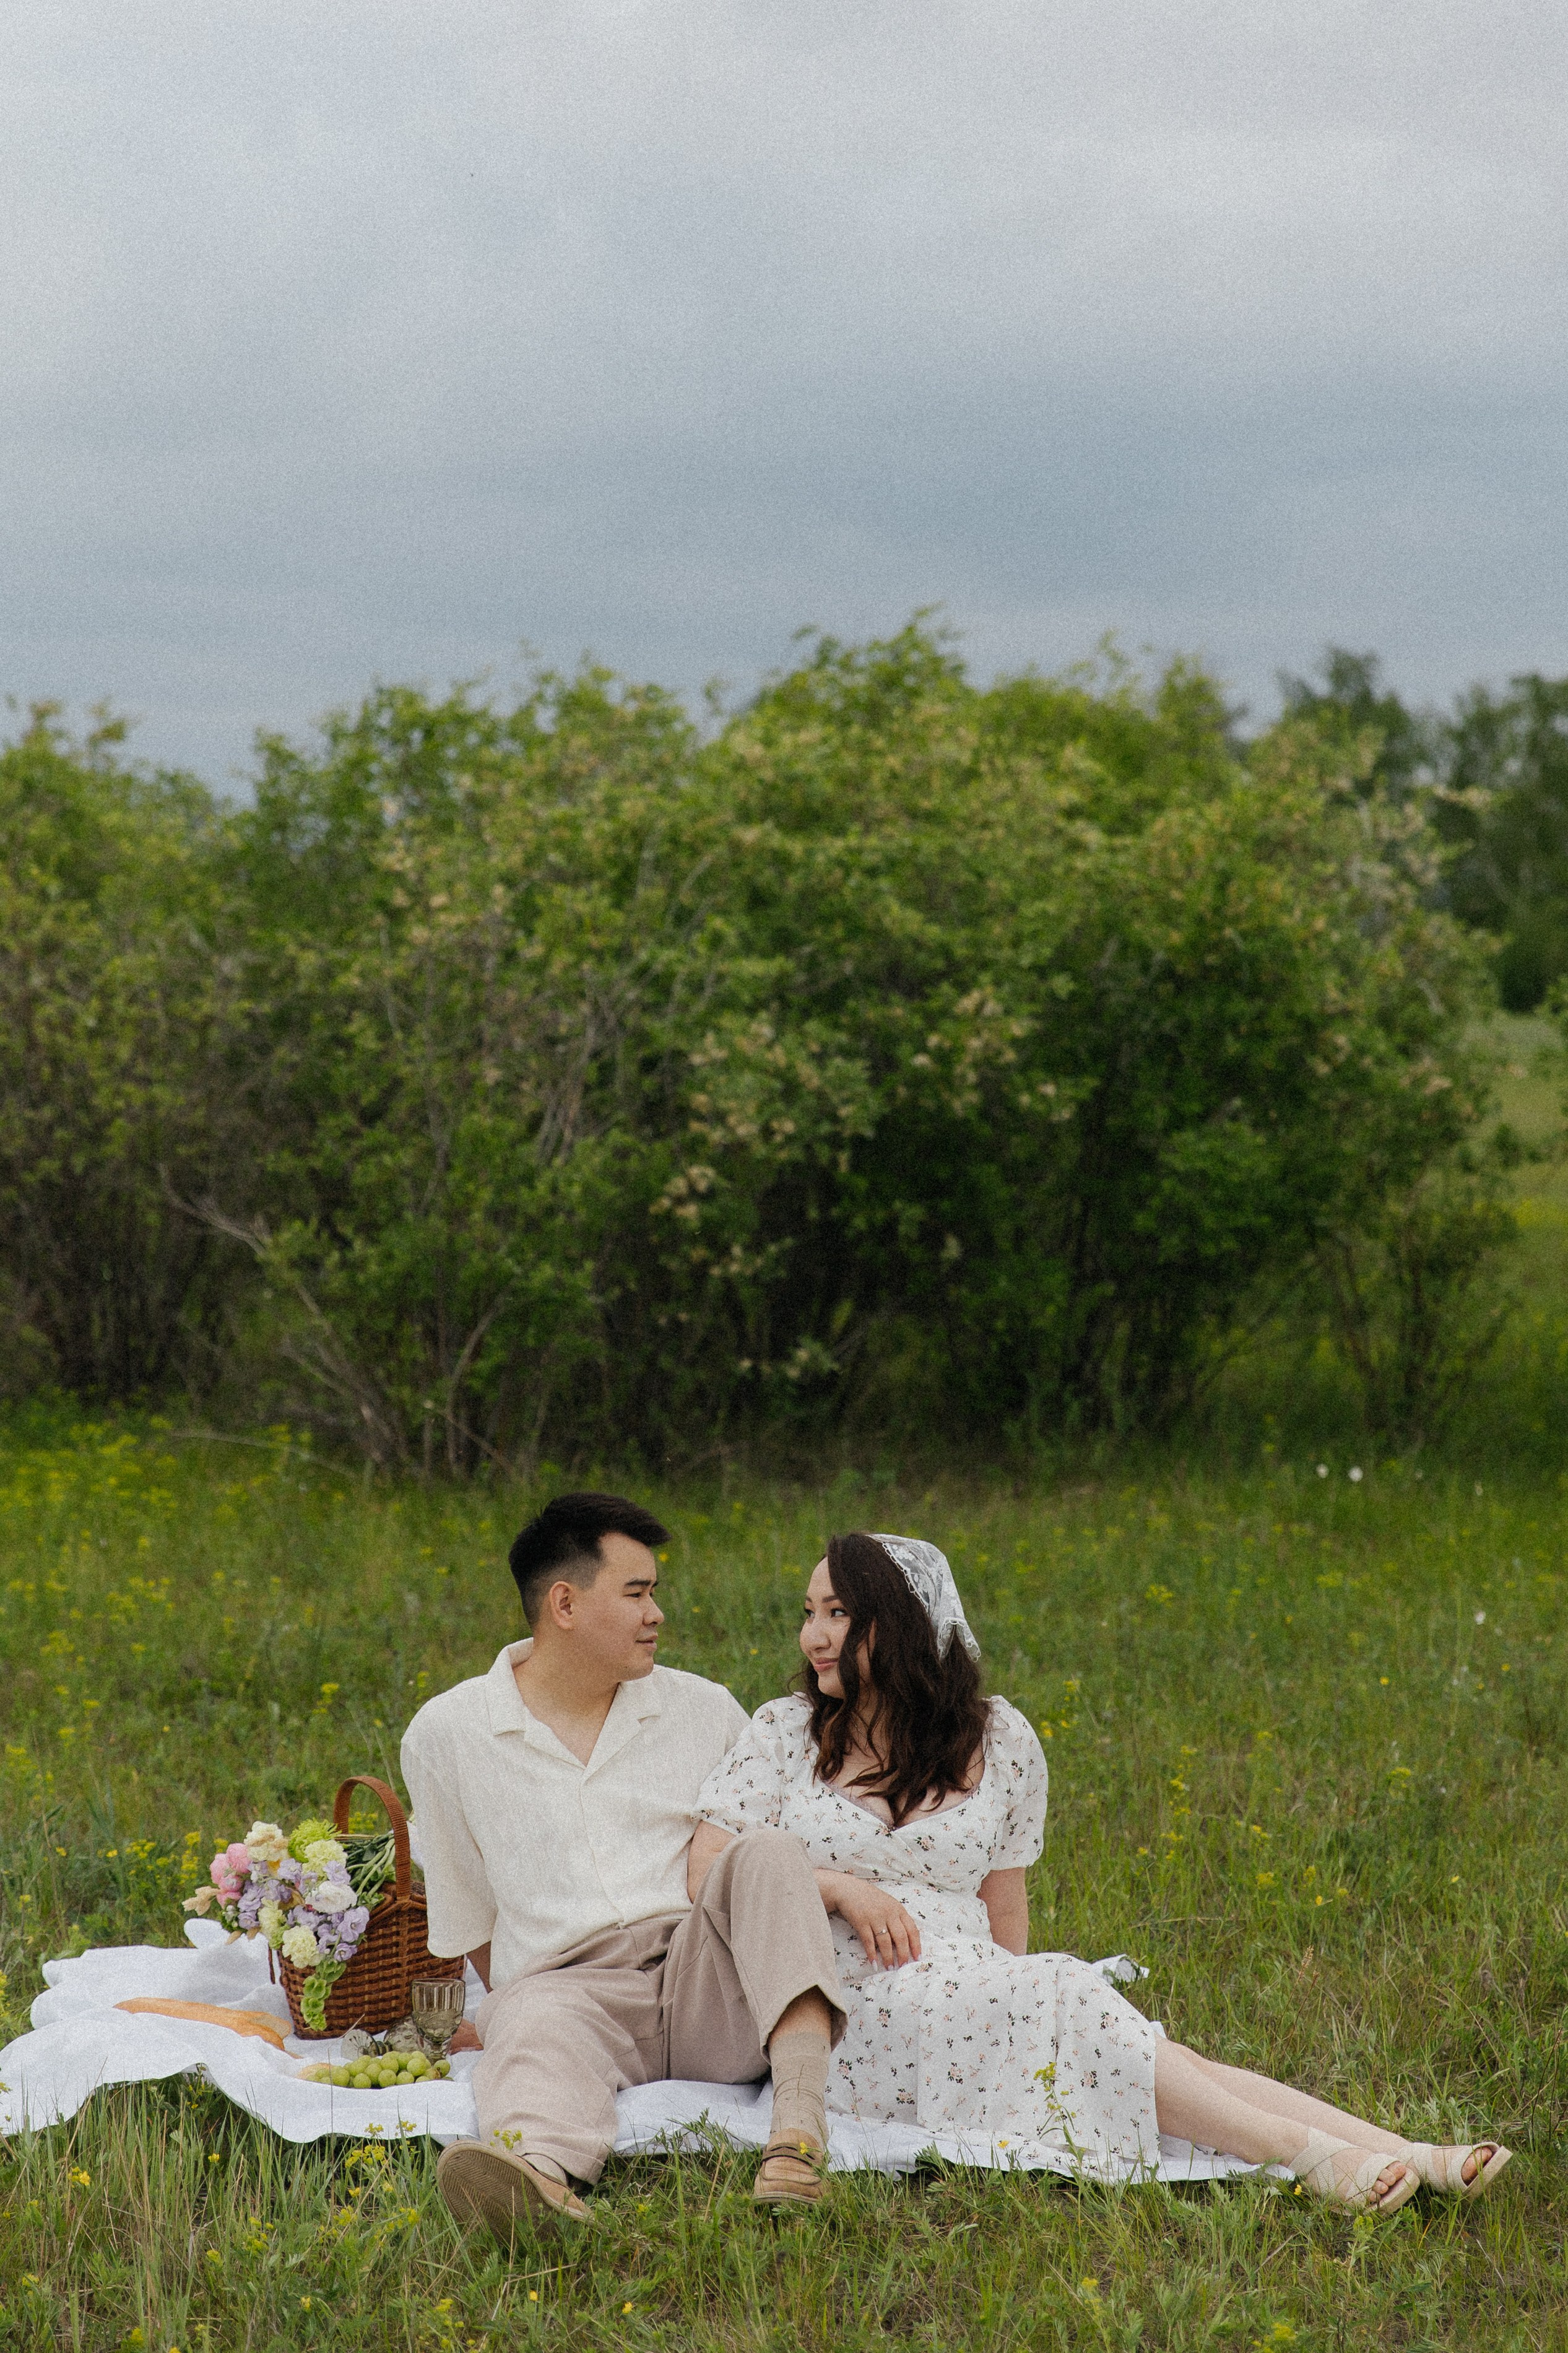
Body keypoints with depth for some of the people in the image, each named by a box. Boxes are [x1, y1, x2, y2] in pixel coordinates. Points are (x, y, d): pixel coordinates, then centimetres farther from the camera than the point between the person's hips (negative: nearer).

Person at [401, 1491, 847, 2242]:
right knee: (541, 2024, -37)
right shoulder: (445, 1735, 11)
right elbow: (466, 1914, 19)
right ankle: (539, 2171, -74)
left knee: (770, 1854, -27)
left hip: (710, 1980, 2)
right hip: (567, 1983, -2)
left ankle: (801, 2117, -47)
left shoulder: (705, 1710, 16)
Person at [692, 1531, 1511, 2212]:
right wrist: (836, 1885, -10)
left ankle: (1415, 2158, -37)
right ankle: (1309, 2159, -37)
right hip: (857, 2014, -3)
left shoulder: (997, 1741, 12)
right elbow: (706, 1876, 2)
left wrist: (1017, 1997, 2)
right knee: (1073, 2002, -31)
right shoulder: (784, 1734, 6)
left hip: (981, 1997, 3)